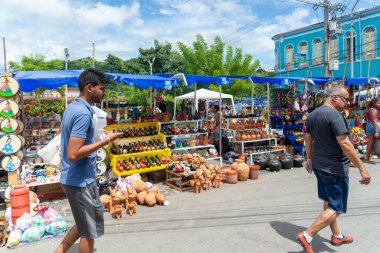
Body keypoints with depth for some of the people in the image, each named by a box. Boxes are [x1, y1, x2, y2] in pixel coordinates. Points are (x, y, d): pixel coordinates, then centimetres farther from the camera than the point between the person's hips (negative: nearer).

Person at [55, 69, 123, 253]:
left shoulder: (72, 107, 7)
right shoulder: (84, 113, -23)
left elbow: (67, 140, 20)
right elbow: (73, 154, -28)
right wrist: (105, 140, -22)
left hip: (73, 178, 10)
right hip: (80, 181, -9)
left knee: (84, 225, 25)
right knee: (89, 231, 9)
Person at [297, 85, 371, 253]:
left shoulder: (313, 114, 7)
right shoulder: (334, 115, -20)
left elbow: (308, 139, 15)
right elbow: (344, 144, -25)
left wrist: (309, 159, 24)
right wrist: (362, 168, -20)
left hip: (319, 165, 9)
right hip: (334, 168, -9)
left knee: (328, 202, 20)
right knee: (336, 208, 1)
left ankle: (337, 236, 36)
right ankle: (307, 236, -1)